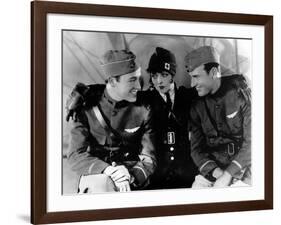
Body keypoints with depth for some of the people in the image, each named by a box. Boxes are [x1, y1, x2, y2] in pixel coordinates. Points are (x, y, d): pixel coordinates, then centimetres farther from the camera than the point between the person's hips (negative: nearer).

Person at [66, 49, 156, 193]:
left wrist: (130, 177, -24)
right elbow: (75, 156, -7)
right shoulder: (86, 107, -2)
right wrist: (106, 169, -26)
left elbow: (148, 159, -1)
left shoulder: (143, 110, 0)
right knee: (102, 185, -35)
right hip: (95, 176, -1)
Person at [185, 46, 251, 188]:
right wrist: (216, 172, -14)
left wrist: (227, 175, -18)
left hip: (243, 167, -4)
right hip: (212, 170, 4)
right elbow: (197, 149, 5)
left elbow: (251, 142, -11)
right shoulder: (197, 107, 8)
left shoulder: (240, 93, -6)